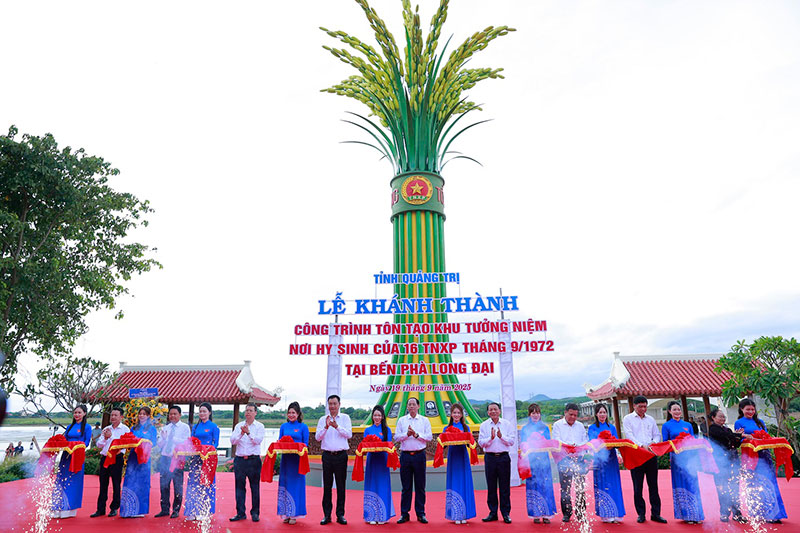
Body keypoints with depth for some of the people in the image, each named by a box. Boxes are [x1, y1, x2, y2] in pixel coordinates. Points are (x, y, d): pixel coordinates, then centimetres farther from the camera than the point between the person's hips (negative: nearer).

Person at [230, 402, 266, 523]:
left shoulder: (259, 426, 3)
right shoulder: (238, 426, 10)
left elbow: (258, 440, -12)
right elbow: (232, 440, -2)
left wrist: (248, 432, -25)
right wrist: (241, 434, -19)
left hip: (254, 460, -2)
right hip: (240, 459, 2)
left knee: (255, 487, 2)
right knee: (239, 486, 5)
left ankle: (255, 513, 12)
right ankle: (240, 513, 14)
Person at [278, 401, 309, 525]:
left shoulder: (303, 427, -1)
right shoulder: (284, 426, 9)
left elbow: (305, 445, -1)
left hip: (297, 459, -3)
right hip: (285, 458, 3)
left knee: (295, 485, 0)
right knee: (284, 484, 5)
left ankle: (294, 514, 8)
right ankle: (286, 513, 15)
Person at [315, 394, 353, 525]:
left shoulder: (345, 418, 4)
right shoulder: (323, 419, 8)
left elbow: (349, 434, -8)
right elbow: (317, 437, -1)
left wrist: (337, 426, -20)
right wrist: (326, 427, -17)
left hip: (341, 455, -1)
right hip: (327, 455, 1)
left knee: (341, 486, 4)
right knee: (327, 486, 5)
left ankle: (340, 514, 13)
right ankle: (327, 515, 13)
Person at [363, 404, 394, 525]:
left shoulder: (387, 430, 6)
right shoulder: (368, 430, 8)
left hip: (383, 460, 0)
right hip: (371, 460, 0)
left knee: (383, 486, 1)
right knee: (371, 486, 1)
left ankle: (383, 516, 10)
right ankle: (371, 516, 9)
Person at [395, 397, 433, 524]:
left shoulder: (424, 420, 7)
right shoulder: (401, 420, 9)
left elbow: (429, 437, -2)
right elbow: (396, 437, 2)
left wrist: (416, 435, -13)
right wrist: (407, 434, -13)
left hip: (419, 455, 0)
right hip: (405, 455, 1)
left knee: (420, 486, 5)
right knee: (406, 486, 5)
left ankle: (420, 513, 14)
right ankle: (404, 513, 13)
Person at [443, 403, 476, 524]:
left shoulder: (466, 428, 7)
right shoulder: (447, 428, 6)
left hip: (463, 457, 0)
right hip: (452, 457, 0)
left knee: (464, 484, 1)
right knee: (454, 485, 1)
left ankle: (464, 515, 10)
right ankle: (456, 514, 9)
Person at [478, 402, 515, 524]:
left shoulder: (507, 424, 4)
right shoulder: (484, 425, 4)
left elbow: (512, 441, -2)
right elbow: (481, 442, -2)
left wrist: (501, 436, -17)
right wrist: (491, 438, -18)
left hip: (503, 457, -1)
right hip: (490, 457, 1)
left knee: (504, 486, 4)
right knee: (491, 486, 7)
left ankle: (506, 513, 14)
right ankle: (493, 513, 17)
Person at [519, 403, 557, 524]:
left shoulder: (545, 428, 9)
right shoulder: (524, 429, 7)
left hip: (543, 459, 1)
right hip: (531, 460, -1)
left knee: (545, 485, -1)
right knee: (533, 486, 0)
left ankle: (546, 514, 7)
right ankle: (536, 514, 8)